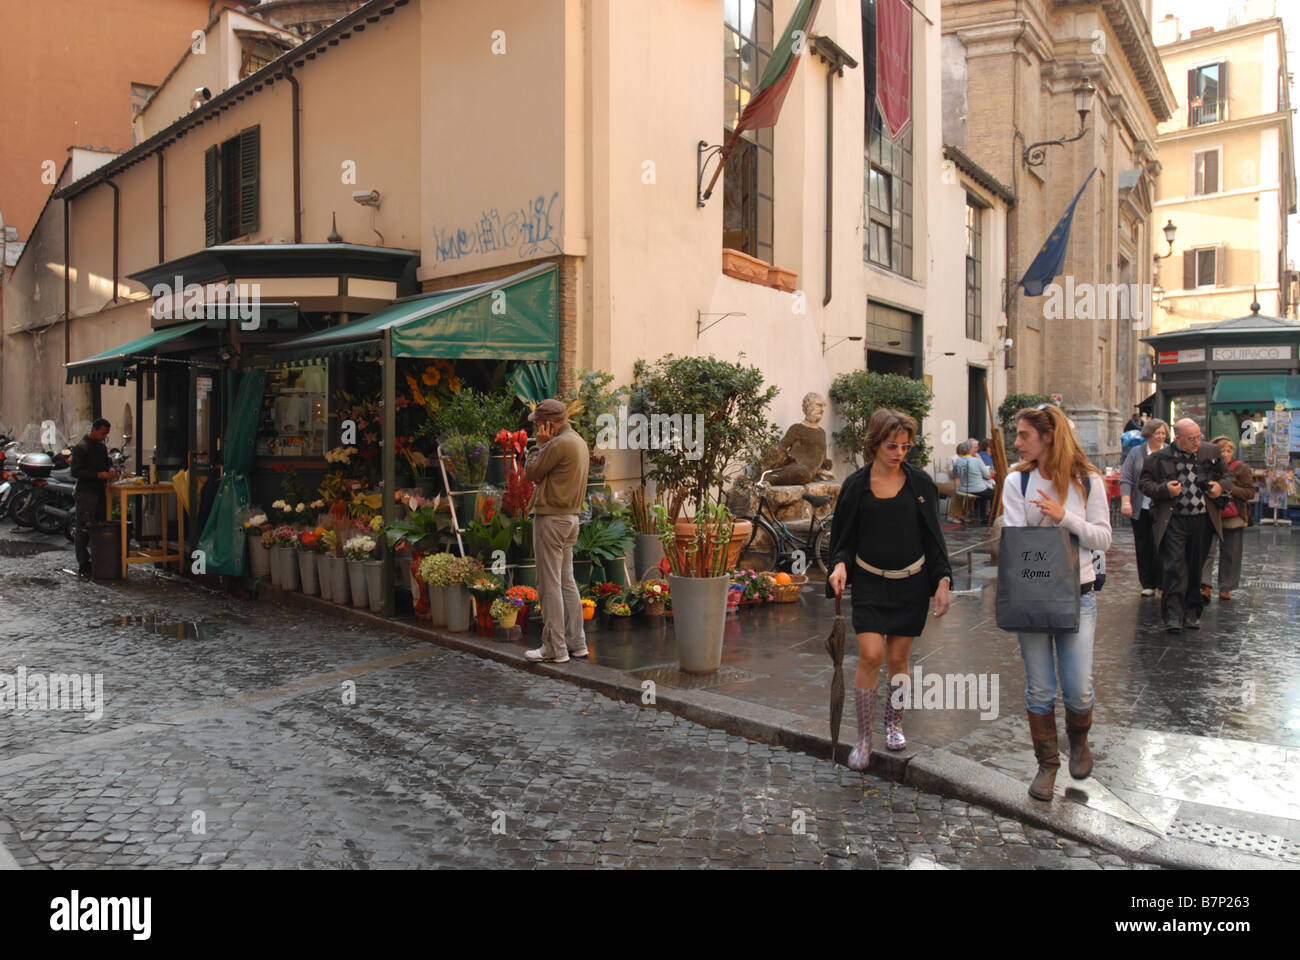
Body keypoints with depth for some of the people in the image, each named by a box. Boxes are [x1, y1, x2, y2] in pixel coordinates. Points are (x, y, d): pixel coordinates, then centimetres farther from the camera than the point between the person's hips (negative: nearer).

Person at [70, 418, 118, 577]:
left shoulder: (102, 446, 15)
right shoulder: (81, 448, -9)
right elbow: (75, 471, -15)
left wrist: (110, 469, 6)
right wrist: (99, 474, -22)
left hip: (100, 492, 8)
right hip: (86, 494, -8)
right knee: (84, 529, -5)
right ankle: (83, 564, -1)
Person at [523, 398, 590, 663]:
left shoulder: (559, 444, -17)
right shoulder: (579, 442, 14)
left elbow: (531, 472, -10)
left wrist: (540, 444, -5)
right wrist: (545, 444, 10)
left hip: (551, 519, -10)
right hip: (570, 518, 10)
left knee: (550, 585, -4)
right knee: (567, 583, 14)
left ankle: (555, 648, 0)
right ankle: (576, 642, 19)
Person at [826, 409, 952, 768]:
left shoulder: (920, 482, 1)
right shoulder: (856, 485, -2)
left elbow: (934, 536, 5)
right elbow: (844, 538, 4)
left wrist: (943, 580, -2)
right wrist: (840, 564, -16)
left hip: (911, 582, 1)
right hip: (870, 582, -1)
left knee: (898, 658, 8)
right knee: (871, 655, -11)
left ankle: (894, 722, 32)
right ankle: (863, 738, 3)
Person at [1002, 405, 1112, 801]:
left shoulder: (1088, 480, -1)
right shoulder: (1017, 481, 1)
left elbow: (1102, 538, -2)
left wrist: (1064, 517, -17)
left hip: (1077, 594, 0)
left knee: (1078, 689, 1)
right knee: (1039, 690, 5)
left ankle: (1078, 741, 34)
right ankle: (1047, 763, 25)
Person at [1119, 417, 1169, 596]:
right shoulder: (1136, 453, 7)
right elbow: (1126, 479, 2)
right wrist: (1125, 501, -9)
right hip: (1141, 508, 1)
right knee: (1143, 546, 6)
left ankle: (1161, 583, 8)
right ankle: (1147, 584, 16)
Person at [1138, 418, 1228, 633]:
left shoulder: (1212, 452, 8)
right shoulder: (1159, 458, -2)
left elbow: (1226, 475, 20)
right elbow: (1144, 483, 1)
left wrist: (1220, 487, -1)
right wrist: (1165, 489, -16)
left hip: (1203, 520, 3)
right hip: (1174, 521, -3)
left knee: (1196, 568, 11)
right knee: (1174, 567, -8)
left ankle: (1192, 612, 22)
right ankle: (1173, 614, -5)